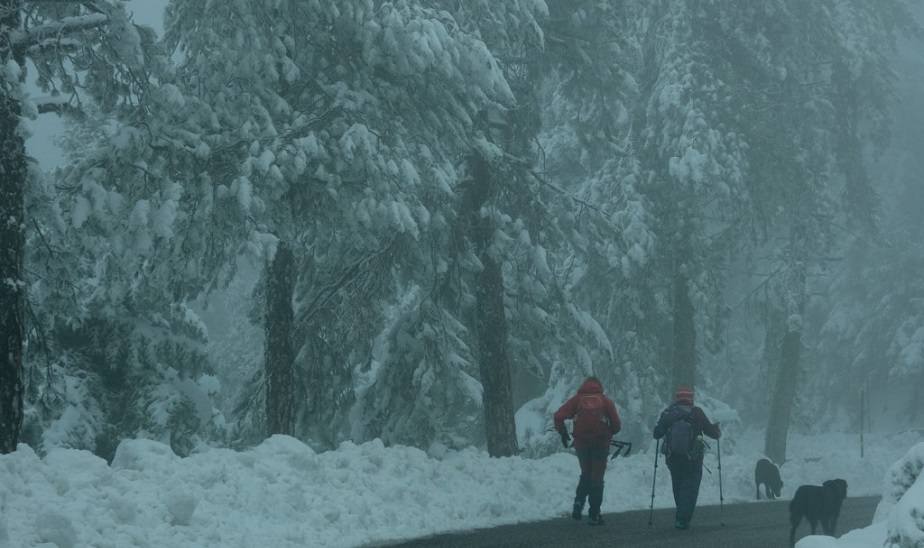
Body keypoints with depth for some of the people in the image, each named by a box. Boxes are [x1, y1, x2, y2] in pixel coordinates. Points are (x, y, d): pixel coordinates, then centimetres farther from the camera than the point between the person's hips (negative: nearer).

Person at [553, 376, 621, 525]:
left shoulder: (577, 400, 4)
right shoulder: (606, 401, 3)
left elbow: (558, 416, -7)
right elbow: (616, 425, -2)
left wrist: (563, 433, 6)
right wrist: (609, 434, 17)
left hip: (581, 444, 1)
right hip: (601, 444, -1)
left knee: (585, 475, 20)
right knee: (597, 478, 7)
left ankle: (579, 502, -1)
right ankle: (594, 514, 4)